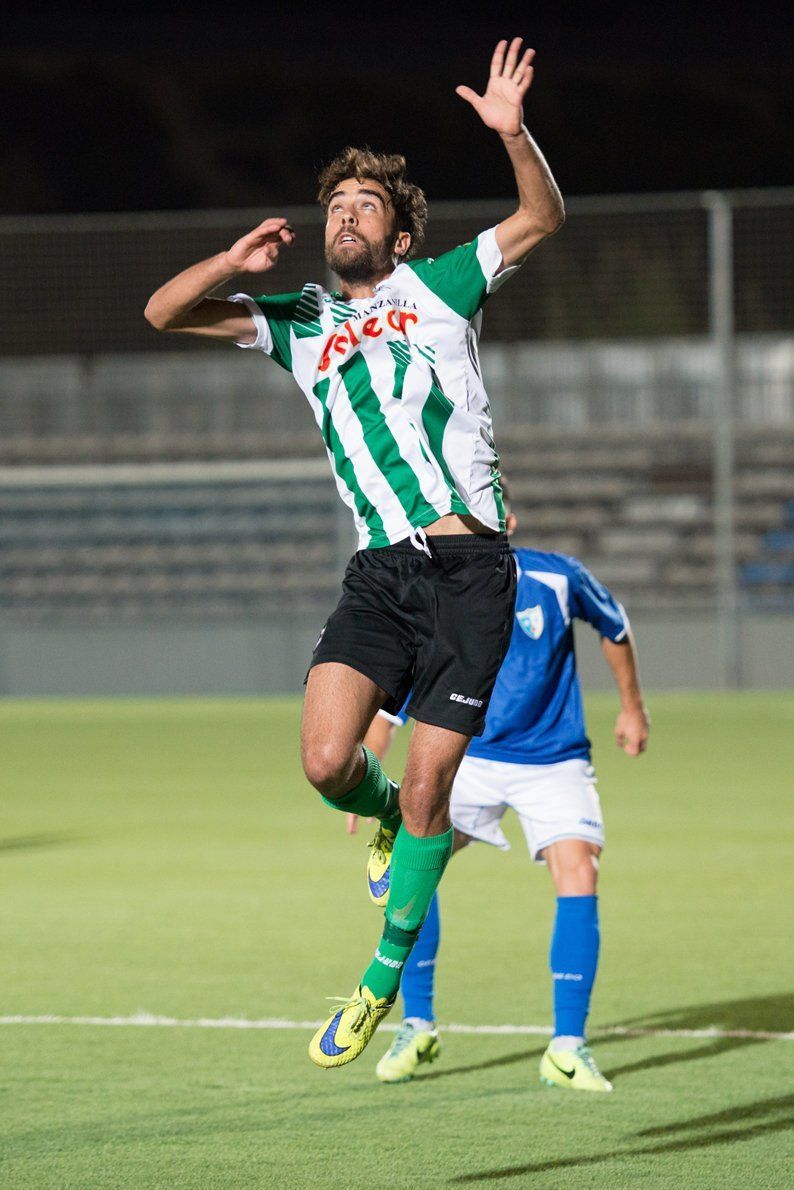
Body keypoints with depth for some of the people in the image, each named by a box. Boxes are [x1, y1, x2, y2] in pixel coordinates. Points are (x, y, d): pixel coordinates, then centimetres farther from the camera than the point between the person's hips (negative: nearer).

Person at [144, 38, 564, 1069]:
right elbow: (164, 312, 16)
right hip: (379, 573, 3)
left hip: (468, 567, -3)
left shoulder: (439, 288, 12)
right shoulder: (300, 323, 18)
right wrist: (238, 261, -1)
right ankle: (390, 812, 20)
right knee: (327, 762, -16)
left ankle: (385, 976, 12)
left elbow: (542, 219, 4)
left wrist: (512, 133, -13)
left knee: (425, 788, -5)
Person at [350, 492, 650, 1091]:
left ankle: (568, 1048, -12)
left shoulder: (557, 579, -13)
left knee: (579, 872, -20)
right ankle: (418, 1027, -4)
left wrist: (633, 706, 18)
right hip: (468, 756, 1)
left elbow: (615, 626, 9)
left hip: (553, 760, -1)